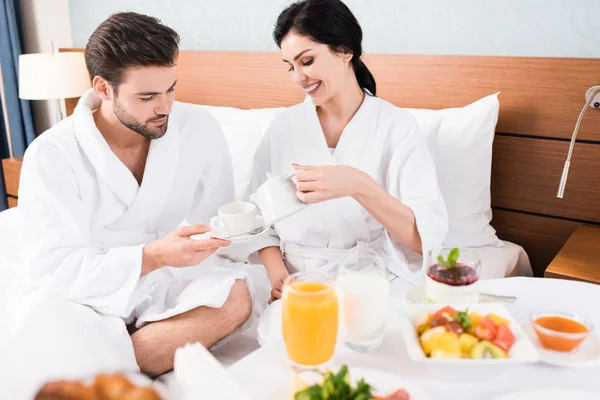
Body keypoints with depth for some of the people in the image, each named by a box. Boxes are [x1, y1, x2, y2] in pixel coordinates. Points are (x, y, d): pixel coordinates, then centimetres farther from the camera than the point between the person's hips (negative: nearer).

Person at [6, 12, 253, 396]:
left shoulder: (200, 128, -7)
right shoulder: (52, 154, -14)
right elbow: (53, 267, -18)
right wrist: (153, 256, -32)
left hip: (166, 283, 3)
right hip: (83, 292, -3)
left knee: (234, 295, -28)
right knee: (43, 317, -36)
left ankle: (104, 367, -18)